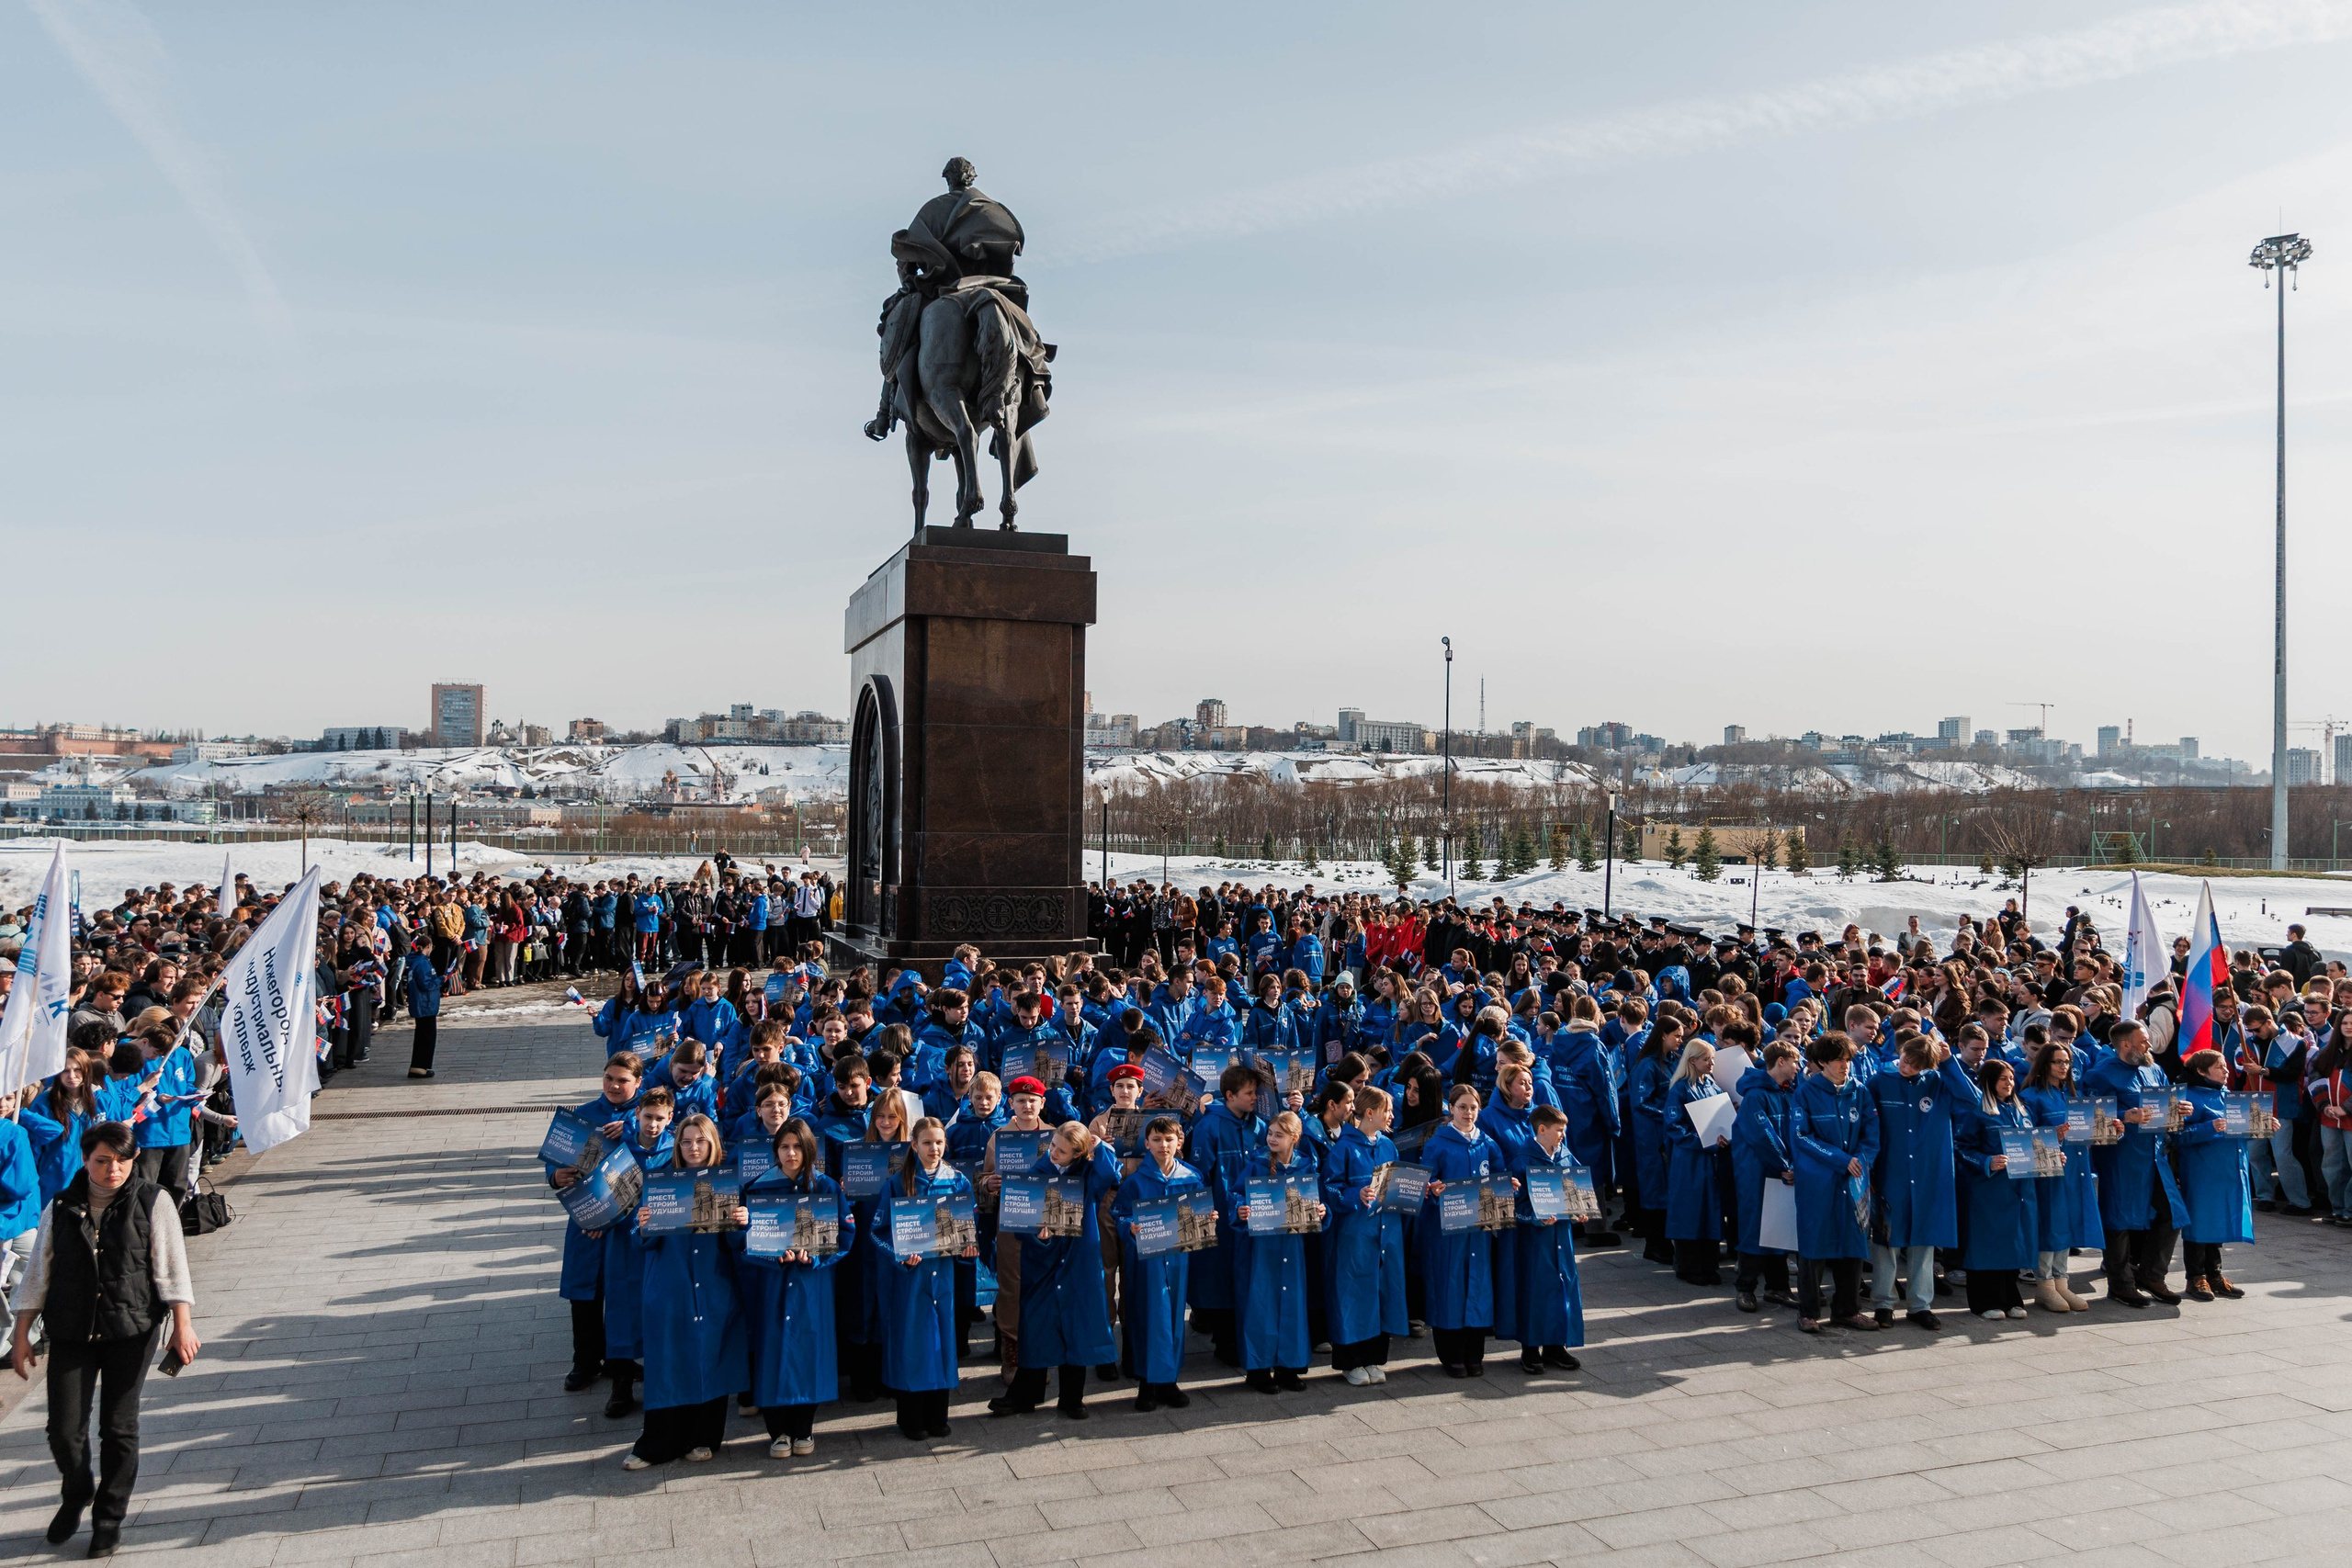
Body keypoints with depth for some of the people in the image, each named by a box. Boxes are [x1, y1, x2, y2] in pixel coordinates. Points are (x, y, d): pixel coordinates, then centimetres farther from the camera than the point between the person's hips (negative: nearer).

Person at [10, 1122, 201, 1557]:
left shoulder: (153, 1202, -1)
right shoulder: (62, 1208, 5)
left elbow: (171, 1267, -3)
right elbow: (38, 1274, 12)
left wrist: (182, 1325, -9)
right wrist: (22, 1336, 10)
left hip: (131, 1333, -2)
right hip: (71, 1333, 2)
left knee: (119, 1430, 3)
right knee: (64, 1431, 0)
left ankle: (108, 1521, 21)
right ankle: (76, 1496, 31)